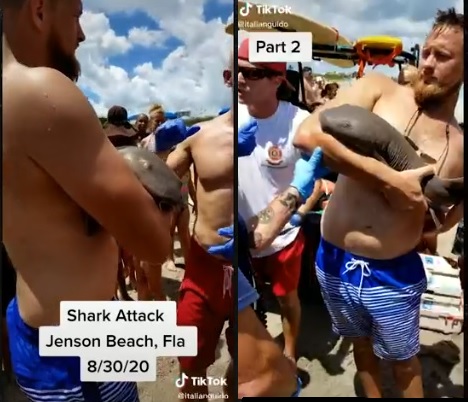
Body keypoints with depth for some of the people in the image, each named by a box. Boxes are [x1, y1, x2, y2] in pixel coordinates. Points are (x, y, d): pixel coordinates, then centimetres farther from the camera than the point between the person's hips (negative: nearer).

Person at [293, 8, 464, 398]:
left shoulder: (460, 148, -2)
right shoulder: (379, 89, -8)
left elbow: (447, 221, 11)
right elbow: (308, 134, -25)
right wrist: (389, 179, -26)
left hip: (394, 278, 0)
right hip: (334, 264, 0)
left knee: (404, 361, 23)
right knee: (362, 343, 26)